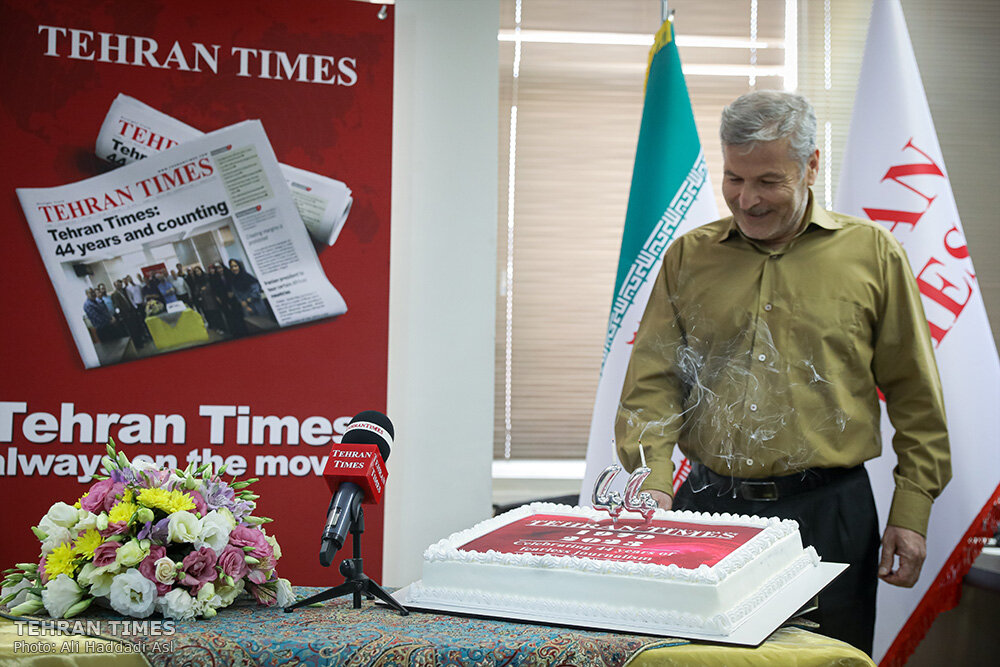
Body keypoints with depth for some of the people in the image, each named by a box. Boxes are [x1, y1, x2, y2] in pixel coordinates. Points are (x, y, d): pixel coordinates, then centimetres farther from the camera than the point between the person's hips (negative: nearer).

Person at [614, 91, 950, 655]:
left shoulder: (871, 253, 2)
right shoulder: (688, 257, 7)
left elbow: (915, 397, 5)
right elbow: (653, 381, 3)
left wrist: (912, 513, 1)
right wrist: (653, 480, -13)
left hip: (829, 514, -1)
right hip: (707, 503, 2)